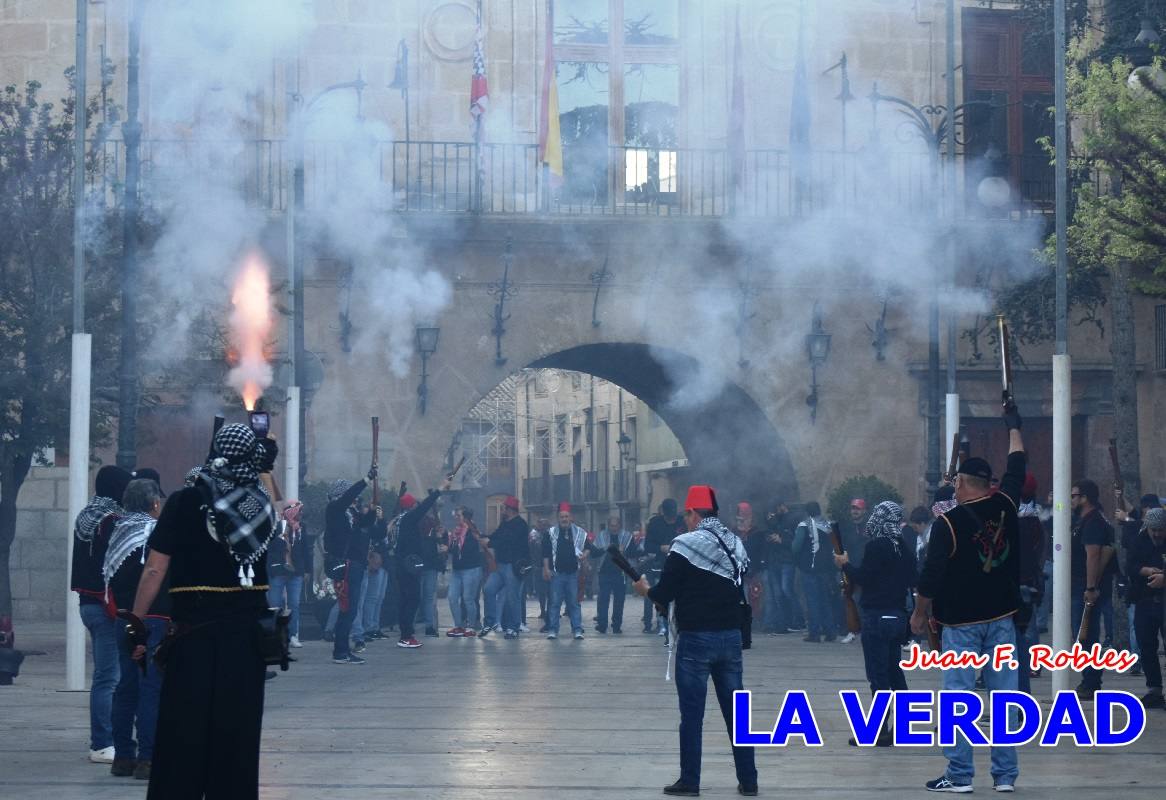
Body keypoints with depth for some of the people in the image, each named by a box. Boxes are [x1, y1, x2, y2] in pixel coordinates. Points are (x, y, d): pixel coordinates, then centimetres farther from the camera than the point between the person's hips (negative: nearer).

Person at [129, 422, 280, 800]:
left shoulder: (185, 501, -6)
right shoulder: (260, 502, 3)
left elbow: (155, 570, -9)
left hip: (196, 629, -3)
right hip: (248, 629, 3)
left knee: (183, 730, 2)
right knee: (237, 732, 9)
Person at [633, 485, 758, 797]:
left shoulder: (686, 544, -10)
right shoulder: (735, 544, 8)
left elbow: (663, 595, -10)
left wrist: (646, 589, 11)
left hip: (696, 638, -5)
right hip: (731, 636, 5)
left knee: (692, 713, 2)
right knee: (736, 710, 10)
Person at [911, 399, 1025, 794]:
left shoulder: (947, 522, -10)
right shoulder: (1005, 507, 1)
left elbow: (931, 574, -9)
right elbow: (1017, 467, 18)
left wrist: (920, 612, 5)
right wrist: (1013, 426, 32)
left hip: (961, 622, -4)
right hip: (1000, 617, 4)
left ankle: (959, 775, -1)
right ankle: (1005, 774, 7)